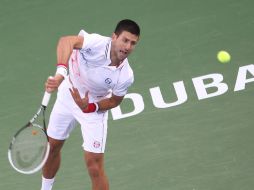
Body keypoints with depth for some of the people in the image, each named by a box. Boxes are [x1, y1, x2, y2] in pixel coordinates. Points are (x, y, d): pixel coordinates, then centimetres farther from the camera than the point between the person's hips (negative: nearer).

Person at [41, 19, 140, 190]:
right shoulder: (97, 43, -35)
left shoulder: (125, 76, -29)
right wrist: (61, 73, -70)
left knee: (94, 167, -8)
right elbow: (67, 41, -54)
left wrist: (89, 107, -27)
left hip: (94, 107, -2)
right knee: (52, 147, 20)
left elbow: (115, 101, -10)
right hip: (68, 95, 2)